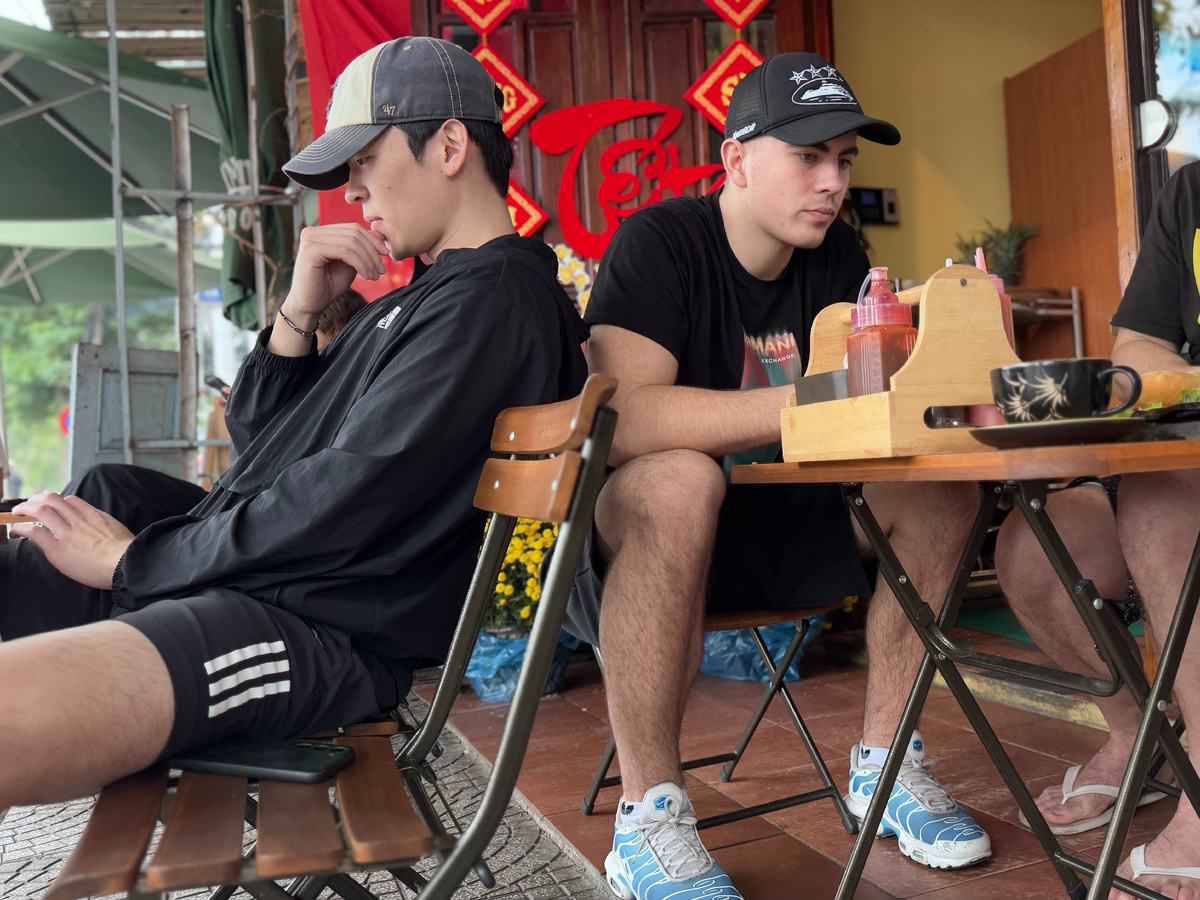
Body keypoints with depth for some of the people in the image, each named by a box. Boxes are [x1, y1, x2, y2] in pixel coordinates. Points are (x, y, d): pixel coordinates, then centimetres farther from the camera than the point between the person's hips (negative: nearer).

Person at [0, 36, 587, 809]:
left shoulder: (495, 299, -10)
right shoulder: (426, 297, 22)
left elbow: (348, 501, -19)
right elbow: (258, 437, 23)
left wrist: (131, 558, -8)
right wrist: (301, 310, 6)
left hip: (318, 631, -10)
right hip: (227, 571, 10)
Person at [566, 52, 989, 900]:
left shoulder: (838, 256, 5)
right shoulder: (658, 244, -15)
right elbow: (624, 420, -32)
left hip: (783, 524, 6)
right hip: (655, 528, -5)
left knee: (939, 487, -10)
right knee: (676, 480, -37)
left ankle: (883, 764, 3)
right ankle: (648, 821, -23)